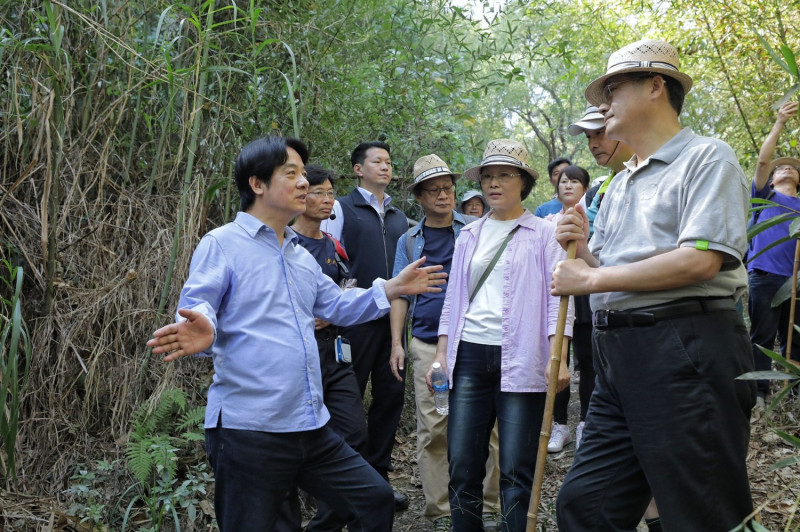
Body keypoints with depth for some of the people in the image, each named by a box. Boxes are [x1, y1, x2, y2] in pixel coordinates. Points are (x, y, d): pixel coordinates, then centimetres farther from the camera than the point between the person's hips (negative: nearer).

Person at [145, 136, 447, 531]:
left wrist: (392, 288, 20)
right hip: (249, 430, -7)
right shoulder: (222, 244, -6)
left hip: (311, 427, 8)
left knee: (375, 500, 12)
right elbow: (195, 309, -17)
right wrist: (203, 330, -39)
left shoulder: (301, 256, 20)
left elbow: (337, 305, 28)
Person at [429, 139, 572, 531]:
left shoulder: (543, 234, 3)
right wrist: (441, 355, 12)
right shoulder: (469, 235, 16)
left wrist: (558, 358, -12)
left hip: (521, 360, -4)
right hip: (470, 355, 4)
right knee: (462, 465, 4)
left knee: (516, 469, -2)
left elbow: (558, 297, -2)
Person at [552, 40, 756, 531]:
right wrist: (582, 249, 3)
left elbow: (699, 261, -17)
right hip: (619, 356, 8)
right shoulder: (620, 185, 23)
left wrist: (592, 278, -11)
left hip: (685, 353, -8)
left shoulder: (707, 158, -2)